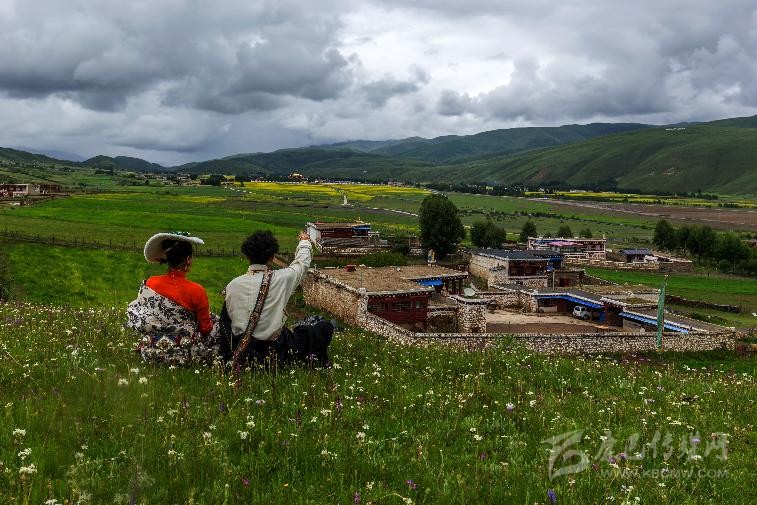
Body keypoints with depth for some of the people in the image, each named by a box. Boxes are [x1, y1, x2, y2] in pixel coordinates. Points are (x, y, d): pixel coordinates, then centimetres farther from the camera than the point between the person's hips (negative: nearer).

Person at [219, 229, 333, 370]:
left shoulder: (232, 285, -5)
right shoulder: (282, 279, -10)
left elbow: (230, 317, 4)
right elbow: (302, 262, 9)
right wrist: (304, 242, 29)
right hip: (275, 352, -3)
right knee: (325, 327, 9)